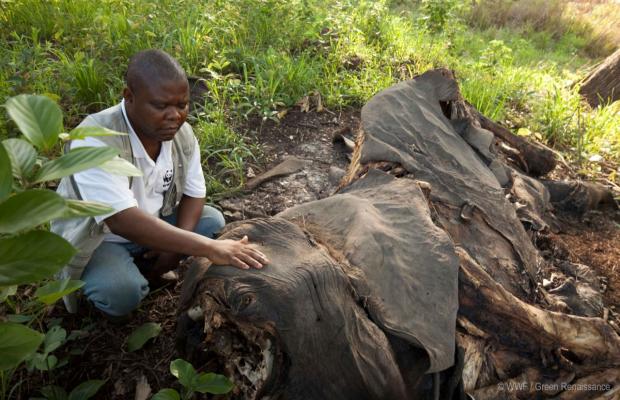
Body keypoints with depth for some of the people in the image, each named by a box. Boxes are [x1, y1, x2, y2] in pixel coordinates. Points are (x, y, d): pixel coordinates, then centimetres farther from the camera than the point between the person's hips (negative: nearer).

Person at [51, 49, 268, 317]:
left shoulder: (181, 132, -14)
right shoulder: (95, 141, -33)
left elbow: (193, 193, -3)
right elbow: (123, 221, -43)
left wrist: (175, 246, -19)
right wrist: (209, 248, -47)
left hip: (153, 223, 5)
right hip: (94, 237, -5)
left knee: (213, 222, -12)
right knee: (123, 291, -31)